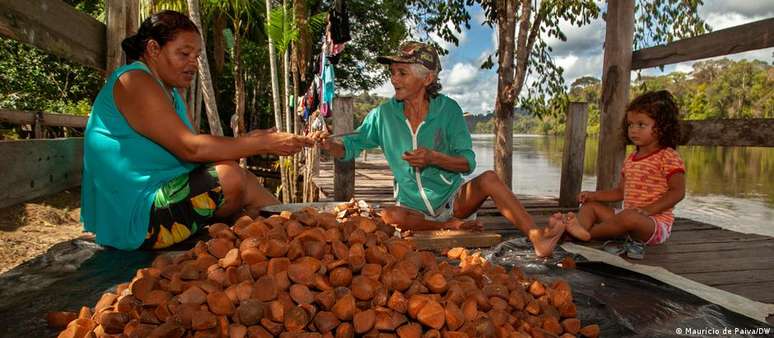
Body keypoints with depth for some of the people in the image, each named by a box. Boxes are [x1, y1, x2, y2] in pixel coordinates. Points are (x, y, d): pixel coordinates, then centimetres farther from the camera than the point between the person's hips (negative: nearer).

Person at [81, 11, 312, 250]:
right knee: (230, 177, -21)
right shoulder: (133, 81, -14)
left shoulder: (171, 92, 16)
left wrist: (250, 141, -10)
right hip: (132, 219, -9)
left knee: (245, 180, -1)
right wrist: (264, 144, -22)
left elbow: (191, 150, 5)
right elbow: (190, 148, -24)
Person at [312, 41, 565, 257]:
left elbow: (468, 162, -10)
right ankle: (452, 226, -19)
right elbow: (350, 147, 3)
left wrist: (434, 158, -29)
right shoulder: (383, 114, -3)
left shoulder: (448, 109, -7)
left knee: (489, 179, -27)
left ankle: (537, 238, -32)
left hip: (452, 198, 0)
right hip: (412, 206, 1)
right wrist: (329, 145, -19)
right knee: (388, 216, -32)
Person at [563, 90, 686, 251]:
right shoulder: (630, 159, 15)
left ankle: (588, 233, -32)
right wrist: (594, 195, 5)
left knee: (628, 217, -39)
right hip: (626, 214, 8)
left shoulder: (668, 157, -9)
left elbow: (678, 191, -17)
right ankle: (581, 228, -32)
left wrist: (649, 210, -27)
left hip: (656, 223, -8)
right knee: (590, 206, 1)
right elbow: (621, 191, 19)